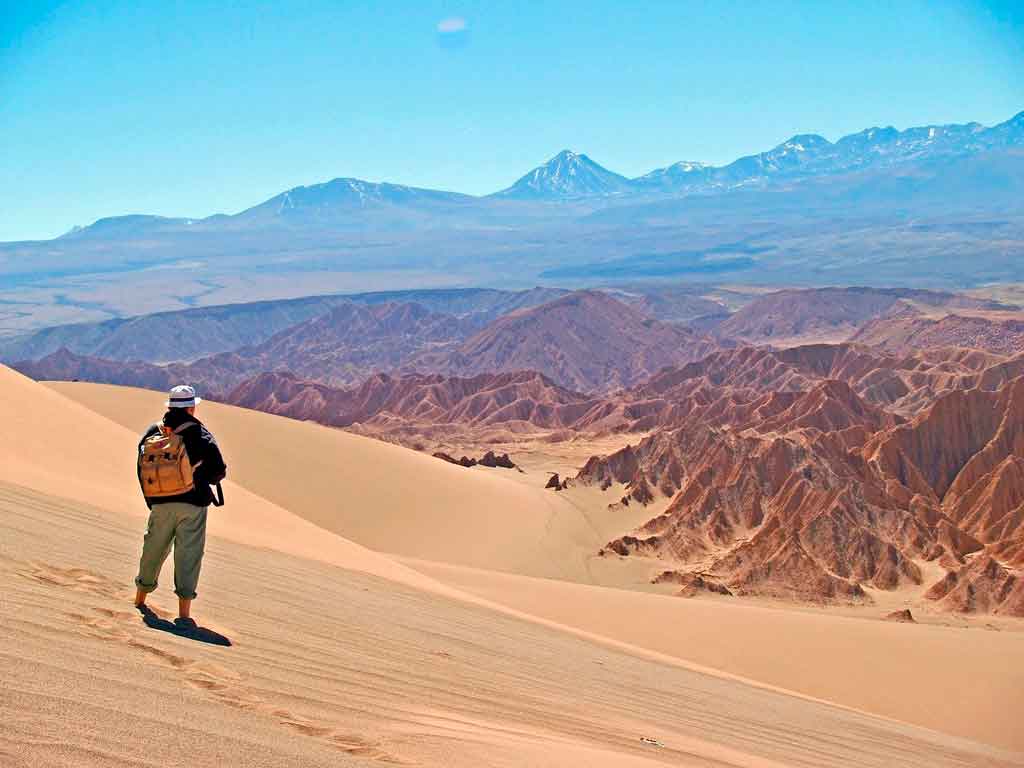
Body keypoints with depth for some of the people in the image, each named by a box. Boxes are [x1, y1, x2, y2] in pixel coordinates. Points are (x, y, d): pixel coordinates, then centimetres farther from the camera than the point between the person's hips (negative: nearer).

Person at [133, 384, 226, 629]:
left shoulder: (152, 433, 5)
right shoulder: (202, 435, -7)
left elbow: (142, 470, 8)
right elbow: (219, 471, -7)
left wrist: (151, 501, 18)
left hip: (161, 504, 4)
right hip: (193, 504, -4)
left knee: (153, 550, 19)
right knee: (188, 555, -1)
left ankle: (140, 602, 34)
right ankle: (184, 614, -3)